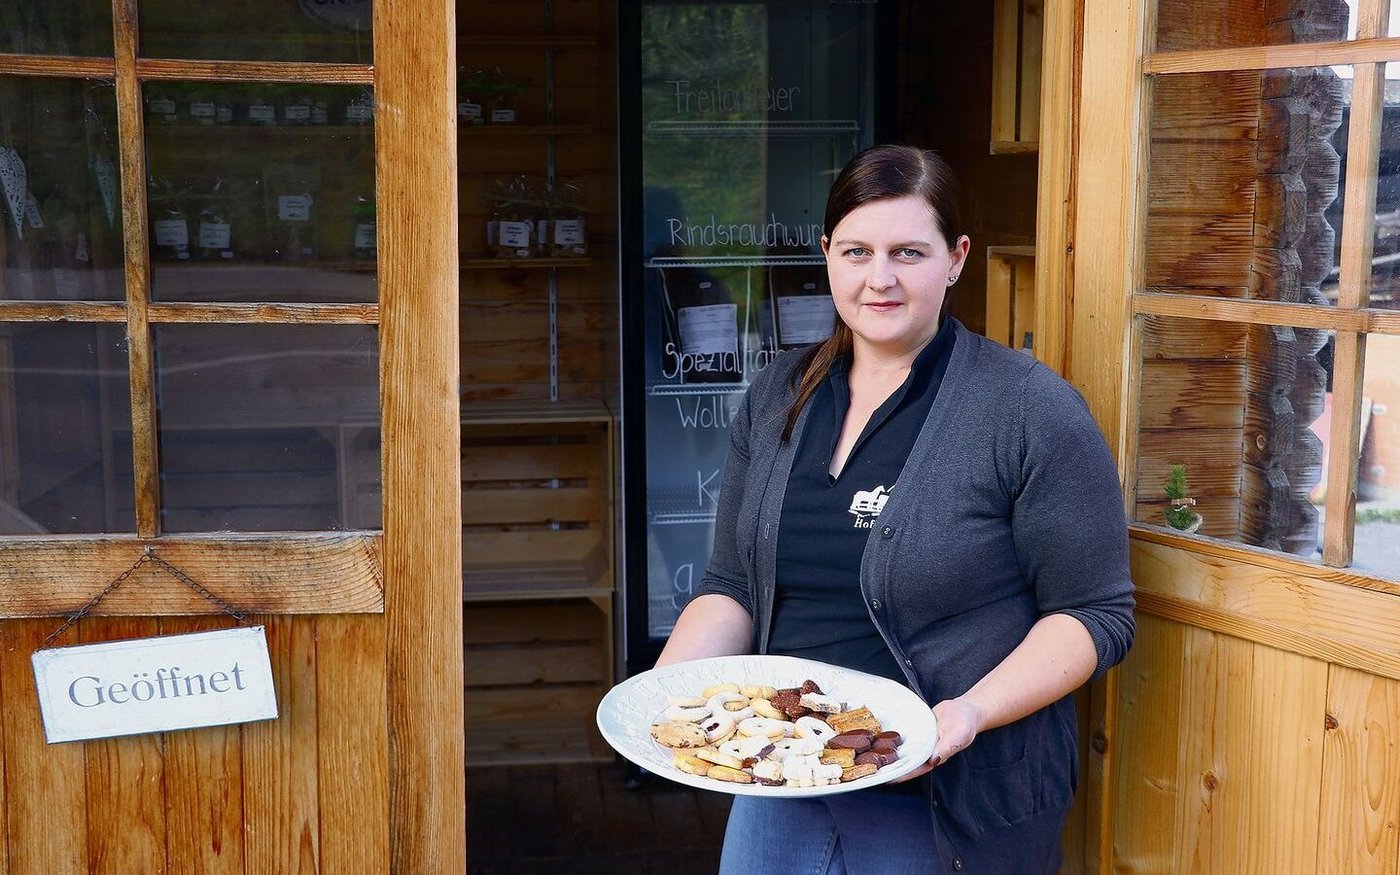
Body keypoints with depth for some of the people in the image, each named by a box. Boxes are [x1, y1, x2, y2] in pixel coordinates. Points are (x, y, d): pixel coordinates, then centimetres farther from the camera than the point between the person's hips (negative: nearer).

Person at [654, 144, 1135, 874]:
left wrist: (974, 711, -24)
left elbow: (1095, 614, -11)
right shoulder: (777, 397, 5)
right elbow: (733, 588, 8)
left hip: (946, 807, -4)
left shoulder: (1029, 410, -12)